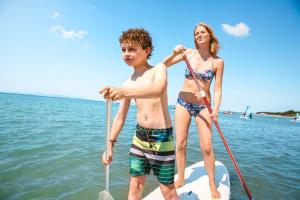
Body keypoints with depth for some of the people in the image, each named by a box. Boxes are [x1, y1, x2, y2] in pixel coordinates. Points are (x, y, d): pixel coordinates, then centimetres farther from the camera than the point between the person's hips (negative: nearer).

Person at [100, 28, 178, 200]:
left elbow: (158, 89, -33)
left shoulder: (159, 68, -8)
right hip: (140, 136, 5)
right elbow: (120, 117, 11)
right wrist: (110, 145, 11)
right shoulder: (128, 84, 5)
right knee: (135, 184, 13)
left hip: (162, 136, -4)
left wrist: (125, 92, -47)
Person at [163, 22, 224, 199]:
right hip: (183, 103, 2)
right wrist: (174, 53, -16)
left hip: (203, 106, -1)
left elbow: (217, 90, -4)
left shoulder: (218, 62, -2)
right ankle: (180, 179, 24)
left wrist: (216, 109, -19)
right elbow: (165, 65, 2)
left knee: (207, 147, -3)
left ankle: (213, 185, 19)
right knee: (180, 144, 4)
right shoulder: (189, 53, 1)